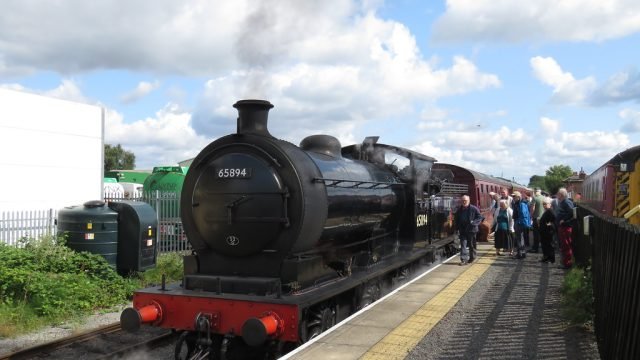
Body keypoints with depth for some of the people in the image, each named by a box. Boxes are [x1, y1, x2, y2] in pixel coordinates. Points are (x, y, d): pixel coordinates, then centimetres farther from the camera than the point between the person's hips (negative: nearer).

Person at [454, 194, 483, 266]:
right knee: (463, 245, -4)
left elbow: (480, 218, -2)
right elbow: (456, 220, 17)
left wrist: (473, 222, -18)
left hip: (471, 230, -3)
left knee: (472, 245, 10)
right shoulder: (459, 210, 8)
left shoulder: (474, 209, -5)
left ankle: (472, 257, 29)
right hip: (462, 231, 3)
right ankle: (463, 260, -7)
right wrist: (457, 228, 7)